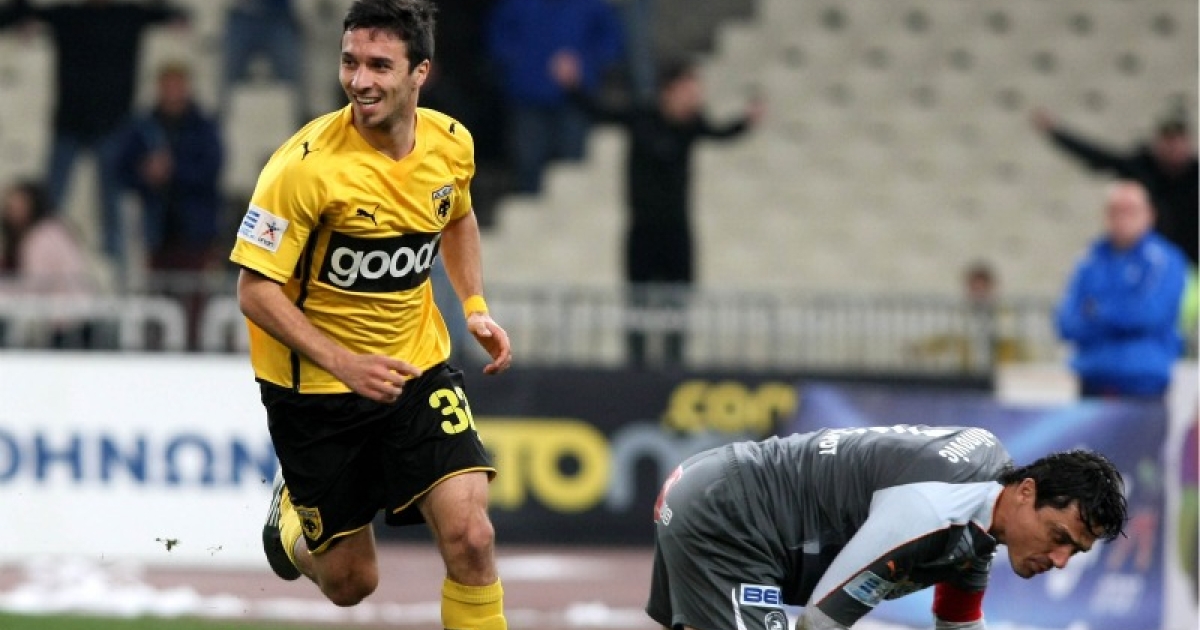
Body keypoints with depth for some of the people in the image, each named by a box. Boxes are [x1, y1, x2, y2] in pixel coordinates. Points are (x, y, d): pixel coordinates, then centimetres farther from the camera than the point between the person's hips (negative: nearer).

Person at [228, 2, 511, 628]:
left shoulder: (450, 142, -6)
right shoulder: (308, 163, -23)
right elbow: (255, 290, -19)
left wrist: (475, 307, 5)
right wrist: (343, 364, -29)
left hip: (418, 366, 3)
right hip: (314, 387, -3)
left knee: (470, 537, -17)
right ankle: (292, 509, 43)